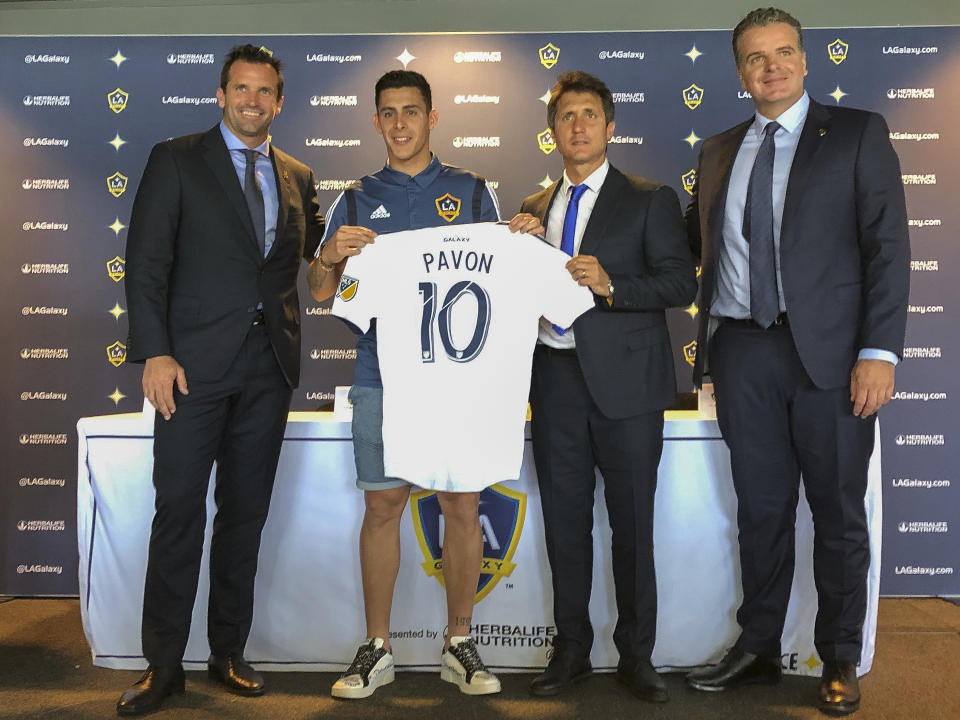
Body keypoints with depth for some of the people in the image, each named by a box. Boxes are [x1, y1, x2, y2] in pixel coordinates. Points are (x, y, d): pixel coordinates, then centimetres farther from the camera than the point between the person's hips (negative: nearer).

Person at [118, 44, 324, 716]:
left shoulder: (298, 177, 16)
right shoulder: (176, 160, 4)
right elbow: (147, 262, -2)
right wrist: (154, 353, -12)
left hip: (270, 364, 4)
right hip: (196, 359, -3)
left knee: (246, 511, 9)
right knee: (180, 511, -2)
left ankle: (229, 651, 22)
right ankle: (164, 663, 11)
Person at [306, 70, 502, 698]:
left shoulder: (472, 191, 12)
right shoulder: (357, 201, 14)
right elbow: (321, 295, 10)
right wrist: (330, 255, -11)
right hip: (382, 374, 1)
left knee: (462, 505, 2)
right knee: (382, 505, 2)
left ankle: (459, 644, 16)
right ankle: (377, 649, 15)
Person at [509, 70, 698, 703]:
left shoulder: (649, 200, 3)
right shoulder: (535, 209, 16)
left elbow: (682, 283, -6)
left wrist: (610, 285, -20)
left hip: (624, 381, -4)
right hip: (557, 380, 4)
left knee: (632, 525, 4)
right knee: (565, 523, 10)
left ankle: (636, 655, 18)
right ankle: (572, 650, 23)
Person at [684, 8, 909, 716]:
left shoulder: (858, 133, 3)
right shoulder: (719, 152, 15)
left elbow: (887, 245, -4)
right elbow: (691, 242, 18)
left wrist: (879, 351, -13)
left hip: (828, 352, -3)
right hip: (743, 352, 3)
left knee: (839, 513, 7)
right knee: (761, 509, 12)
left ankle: (840, 659, 23)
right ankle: (758, 649, 26)